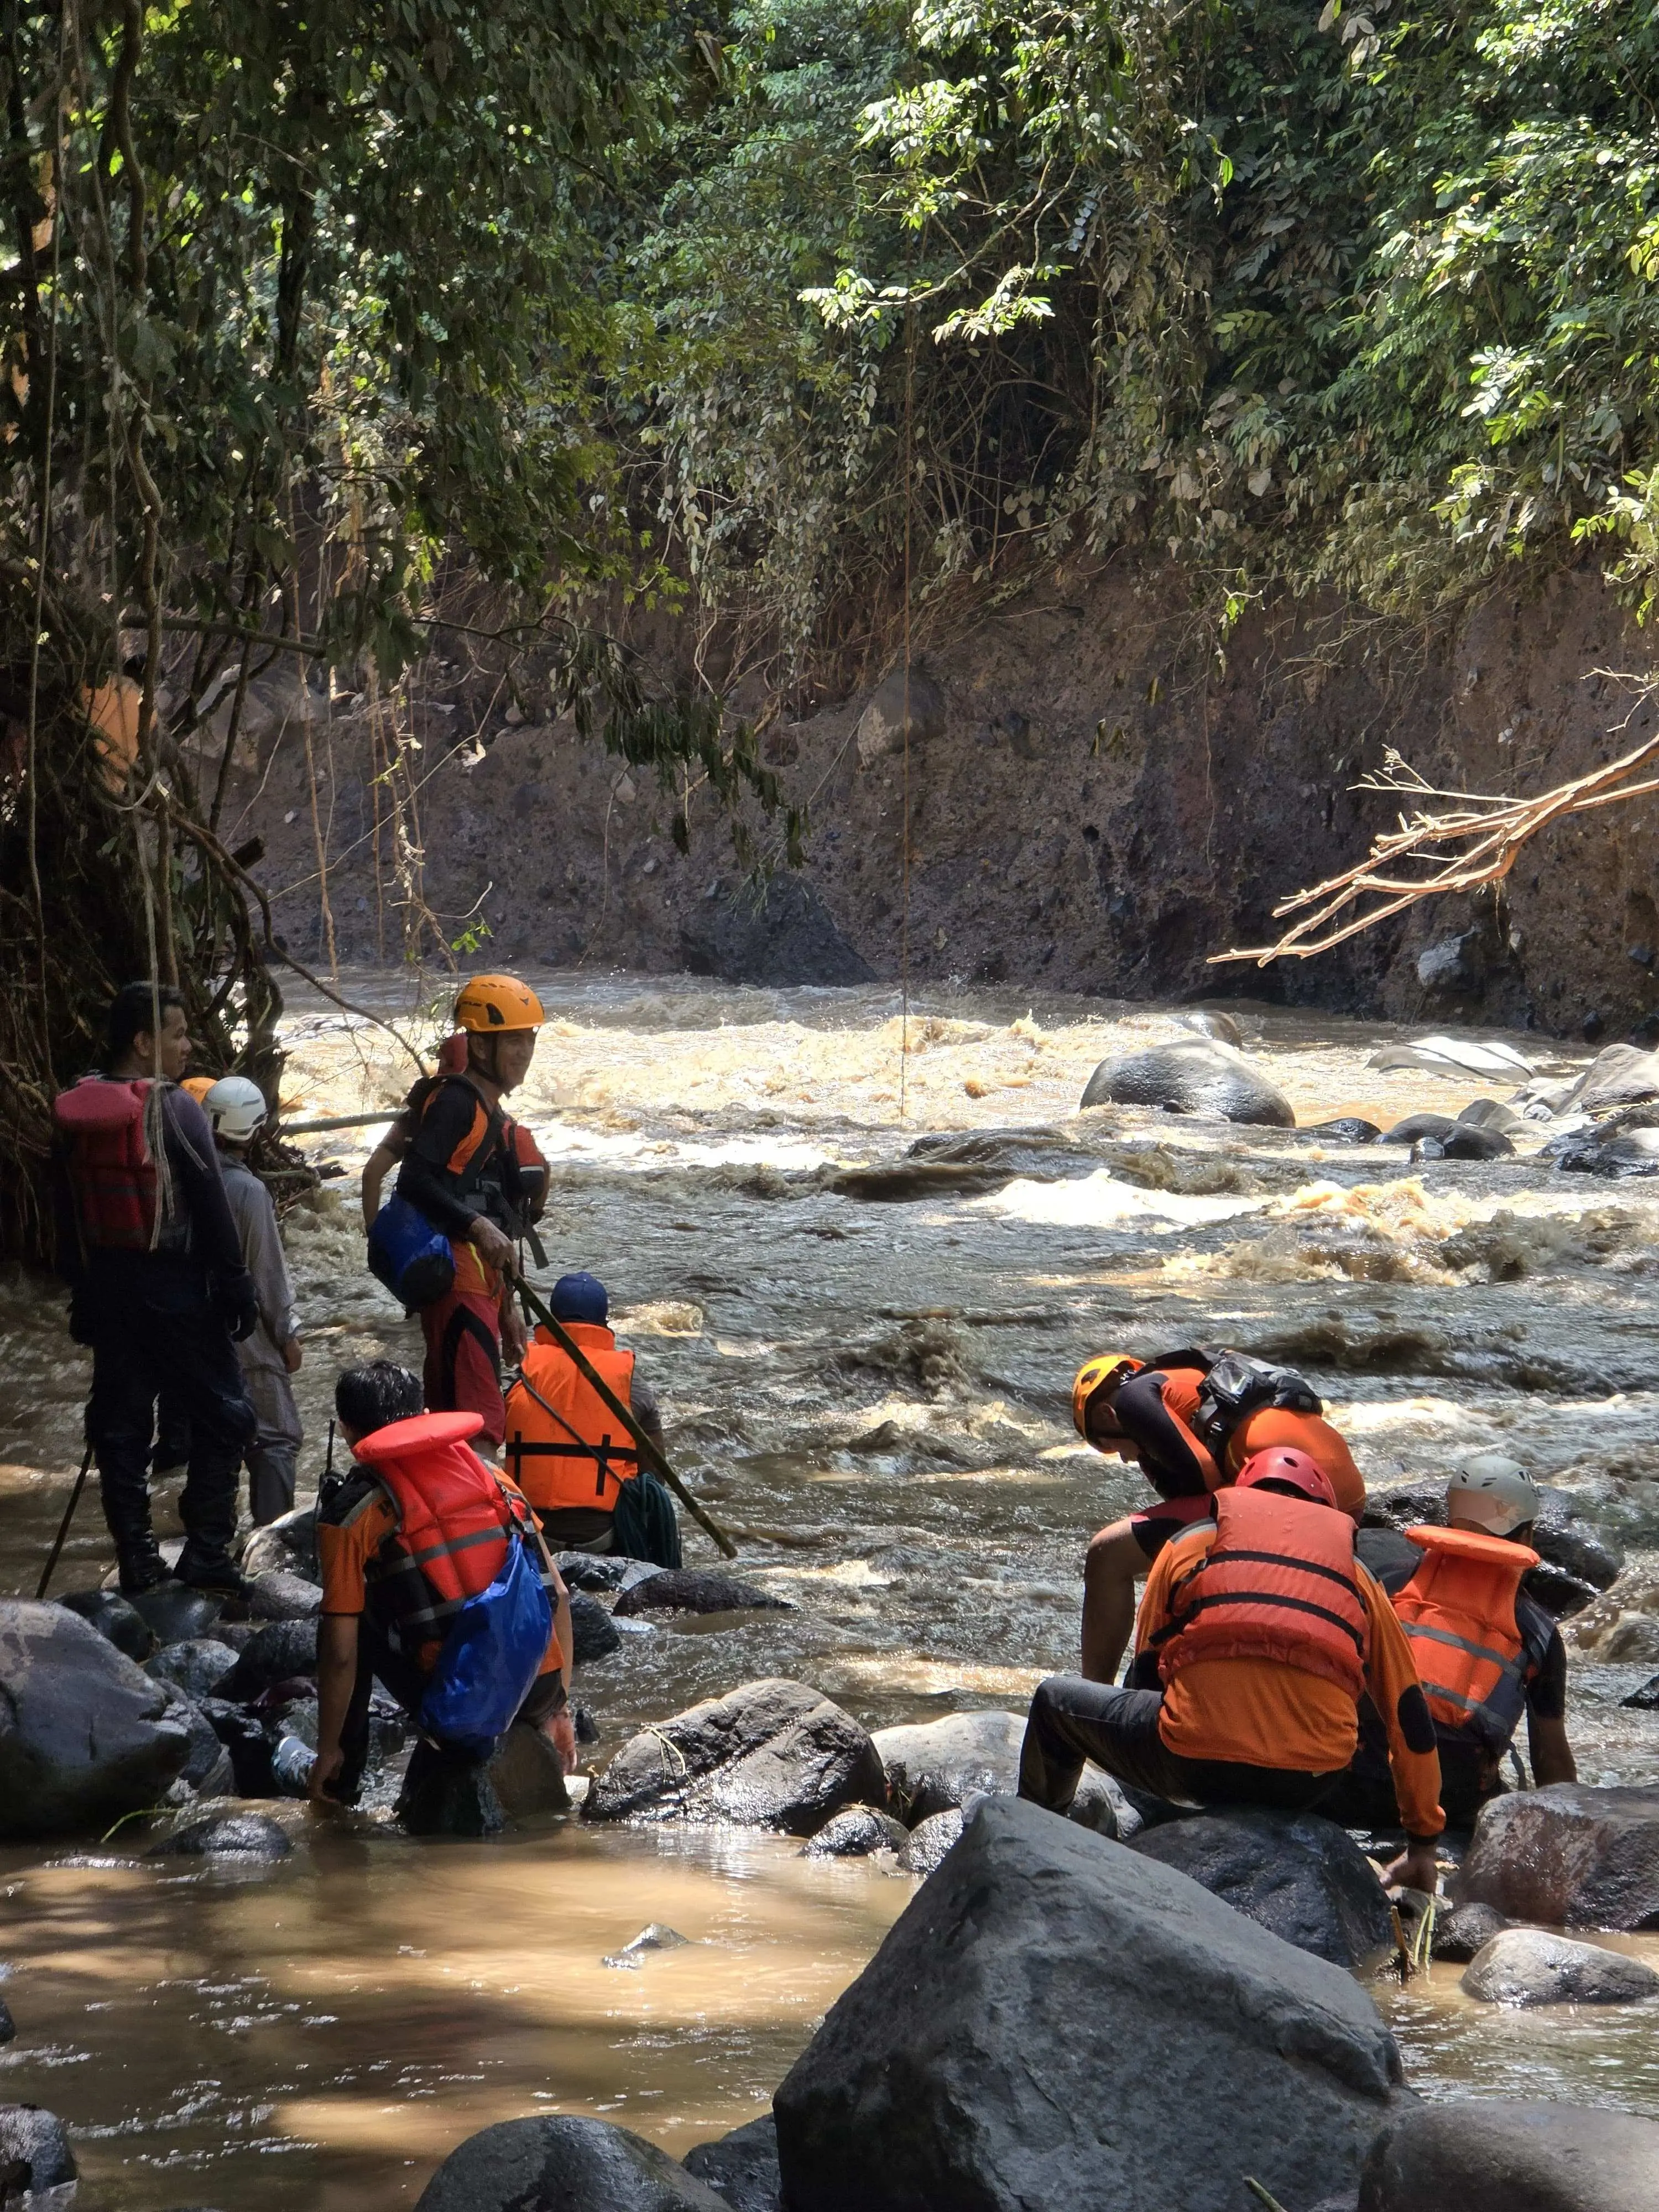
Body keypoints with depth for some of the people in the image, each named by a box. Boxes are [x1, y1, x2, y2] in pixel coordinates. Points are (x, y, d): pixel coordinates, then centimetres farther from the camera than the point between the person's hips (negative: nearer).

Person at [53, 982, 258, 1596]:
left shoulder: (74, 1110, 4)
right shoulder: (174, 1108, -14)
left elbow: (69, 1213, 10)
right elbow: (212, 1209, -14)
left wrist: (81, 1291, 17)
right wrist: (236, 1287, -6)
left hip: (106, 1285, 6)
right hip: (174, 1286, -6)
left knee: (120, 1424, 11)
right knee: (221, 1416, 4)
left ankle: (137, 1562, 12)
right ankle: (206, 1555, -2)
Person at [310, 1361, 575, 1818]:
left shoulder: (350, 1515, -1)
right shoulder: (491, 1475, 11)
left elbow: (341, 1655, -3)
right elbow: (558, 1596, 11)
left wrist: (328, 1752, 10)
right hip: (540, 1693, 4)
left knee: (352, 1621, 21)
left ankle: (343, 1784, 25)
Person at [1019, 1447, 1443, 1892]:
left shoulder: (1191, 1543, 19)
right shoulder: (1355, 1573, 23)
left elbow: (1145, 1676, 23)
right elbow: (1408, 1711, 24)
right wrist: (1424, 1842, 32)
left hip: (1195, 1763, -2)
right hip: (1310, 1783, 2)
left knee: (1054, 1701, 25)